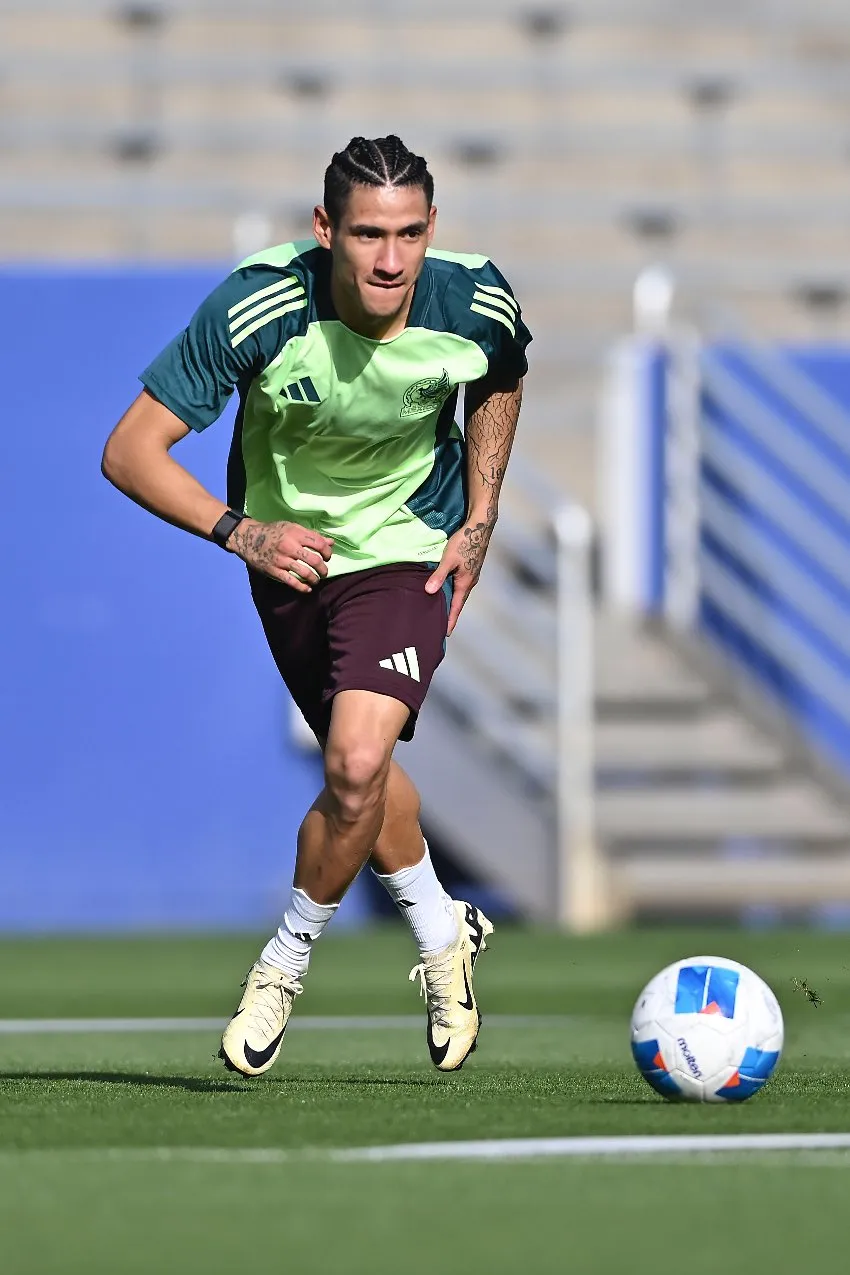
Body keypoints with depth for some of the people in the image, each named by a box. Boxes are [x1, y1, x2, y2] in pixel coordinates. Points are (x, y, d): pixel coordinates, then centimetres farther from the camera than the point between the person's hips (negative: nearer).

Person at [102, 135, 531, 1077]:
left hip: (406, 548, -1)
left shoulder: (475, 306, -23)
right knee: (358, 772, 17)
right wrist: (237, 531, -38)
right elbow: (130, 451, -26)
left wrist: (480, 518, 1)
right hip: (287, 544, 1)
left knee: (357, 765, -21)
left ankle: (285, 964, 4)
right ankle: (443, 936, 44)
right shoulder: (257, 310, -30)